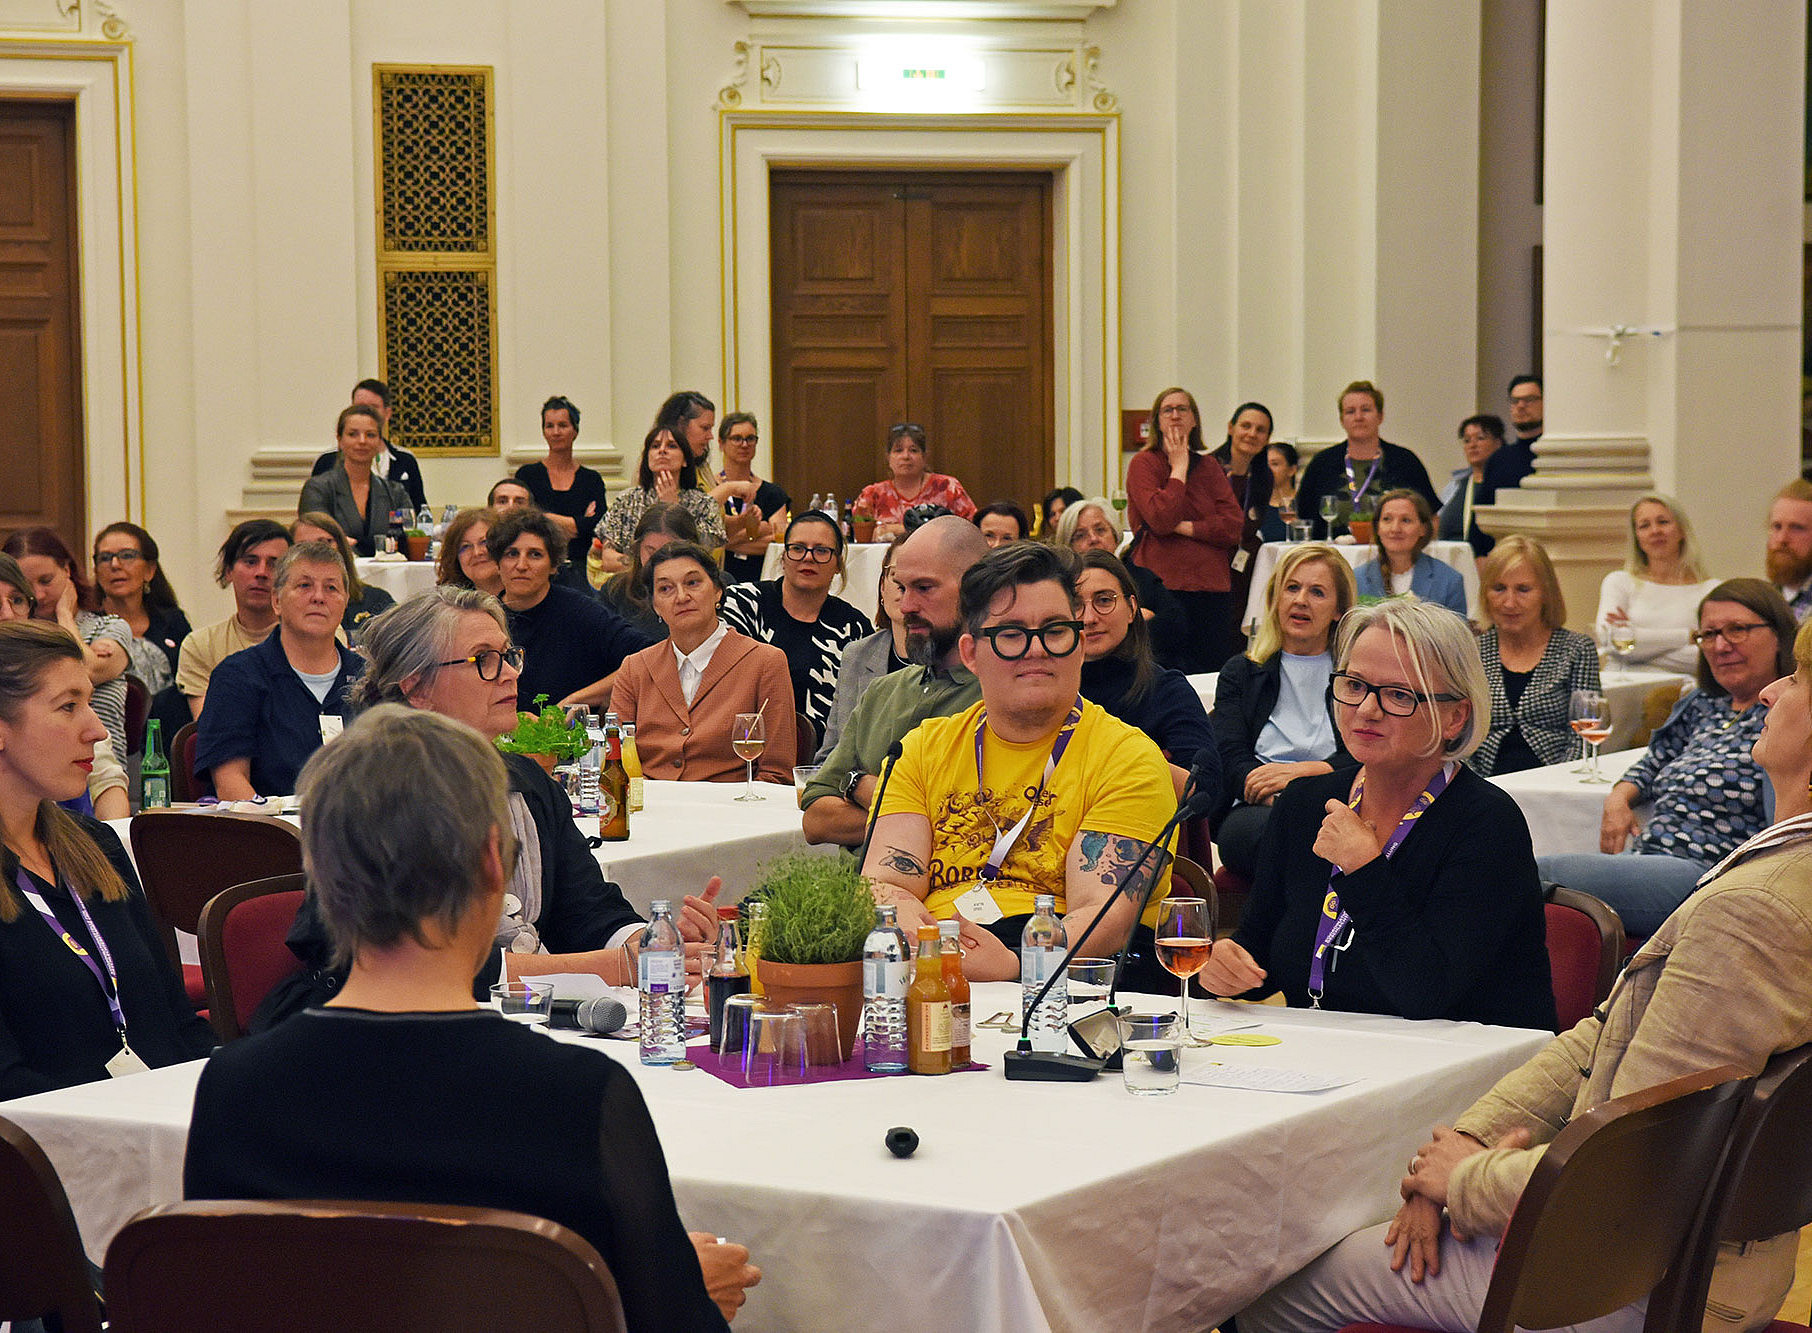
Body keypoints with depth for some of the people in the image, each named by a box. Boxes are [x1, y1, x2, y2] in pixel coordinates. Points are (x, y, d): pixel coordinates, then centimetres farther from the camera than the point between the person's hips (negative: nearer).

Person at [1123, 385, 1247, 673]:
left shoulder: (1208, 467, 14)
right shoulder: (1144, 463, 1)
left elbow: (1234, 524, 3)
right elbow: (1160, 519, -16)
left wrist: (1185, 527, -8)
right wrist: (1179, 468, -6)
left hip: (1211, 587, 4)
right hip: (1163, 584, -4)